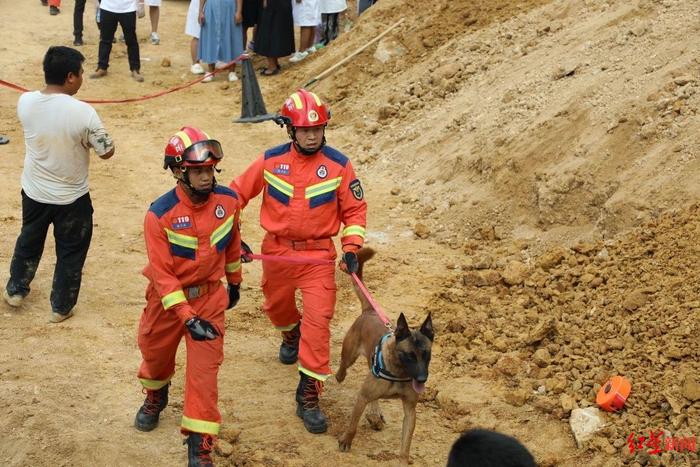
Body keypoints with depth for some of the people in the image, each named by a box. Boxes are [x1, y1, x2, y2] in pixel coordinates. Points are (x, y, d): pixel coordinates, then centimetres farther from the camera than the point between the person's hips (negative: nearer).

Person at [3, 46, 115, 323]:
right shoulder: (83, 113, -28)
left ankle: (15, 290, 46)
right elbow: (107, 152, -16)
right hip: (72, 198, -4)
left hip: (34, 192, 4)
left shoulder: (25, 102, -14)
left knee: (29, 241, 28)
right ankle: (61, 307, 31)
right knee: (70, 252, 18)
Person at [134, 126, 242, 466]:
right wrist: (188, 318, -28)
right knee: (155, 352, 22)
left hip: (210, 297, 1)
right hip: (168, 298, -1)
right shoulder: (160, 214, -24)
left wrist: (234, 281, 19)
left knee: (204, 368, -5)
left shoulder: (228, 200, -13)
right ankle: (155, 397, 57)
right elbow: (162, 274, -22)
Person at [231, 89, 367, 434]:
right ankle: (291, 335, 62)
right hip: (276, 251, 2)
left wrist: (352, 248, -12)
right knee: (277, 307, 23)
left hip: (318, 255, -2)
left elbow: (354, 209, 0)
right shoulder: (270, 161, -8)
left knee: (318, 320, -14)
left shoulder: (338, 165, -9)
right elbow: (239, 192, 4)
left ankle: (309, 396, -6)